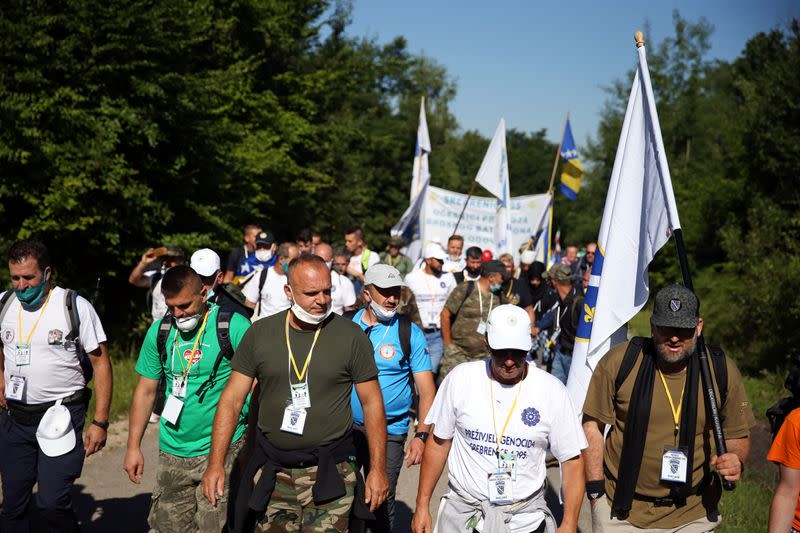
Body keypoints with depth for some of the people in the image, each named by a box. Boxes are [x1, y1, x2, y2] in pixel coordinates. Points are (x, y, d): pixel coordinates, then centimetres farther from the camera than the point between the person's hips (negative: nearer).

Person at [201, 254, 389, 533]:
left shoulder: (351, 336, -4)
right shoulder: (260, 333, 1)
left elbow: (372, 403, 1)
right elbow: (232, 399, 2)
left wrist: (378, 469, -2)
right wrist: (215, 464, -4)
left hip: (328, 474, -2)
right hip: (272, 473, 2)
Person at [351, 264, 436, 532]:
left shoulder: (410, 334, -5)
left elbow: (427, 392, -6)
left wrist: (421, 436, -18)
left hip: (389, 432, -2)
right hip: (345, 427, 2)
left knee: (381, 505, 5)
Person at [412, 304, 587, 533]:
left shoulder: (552, 391, -9)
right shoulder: (460, 379, -6)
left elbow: (572, 462, -3)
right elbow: (438, 443, 4)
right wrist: (422, 505, 5)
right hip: (463, 509, 1)